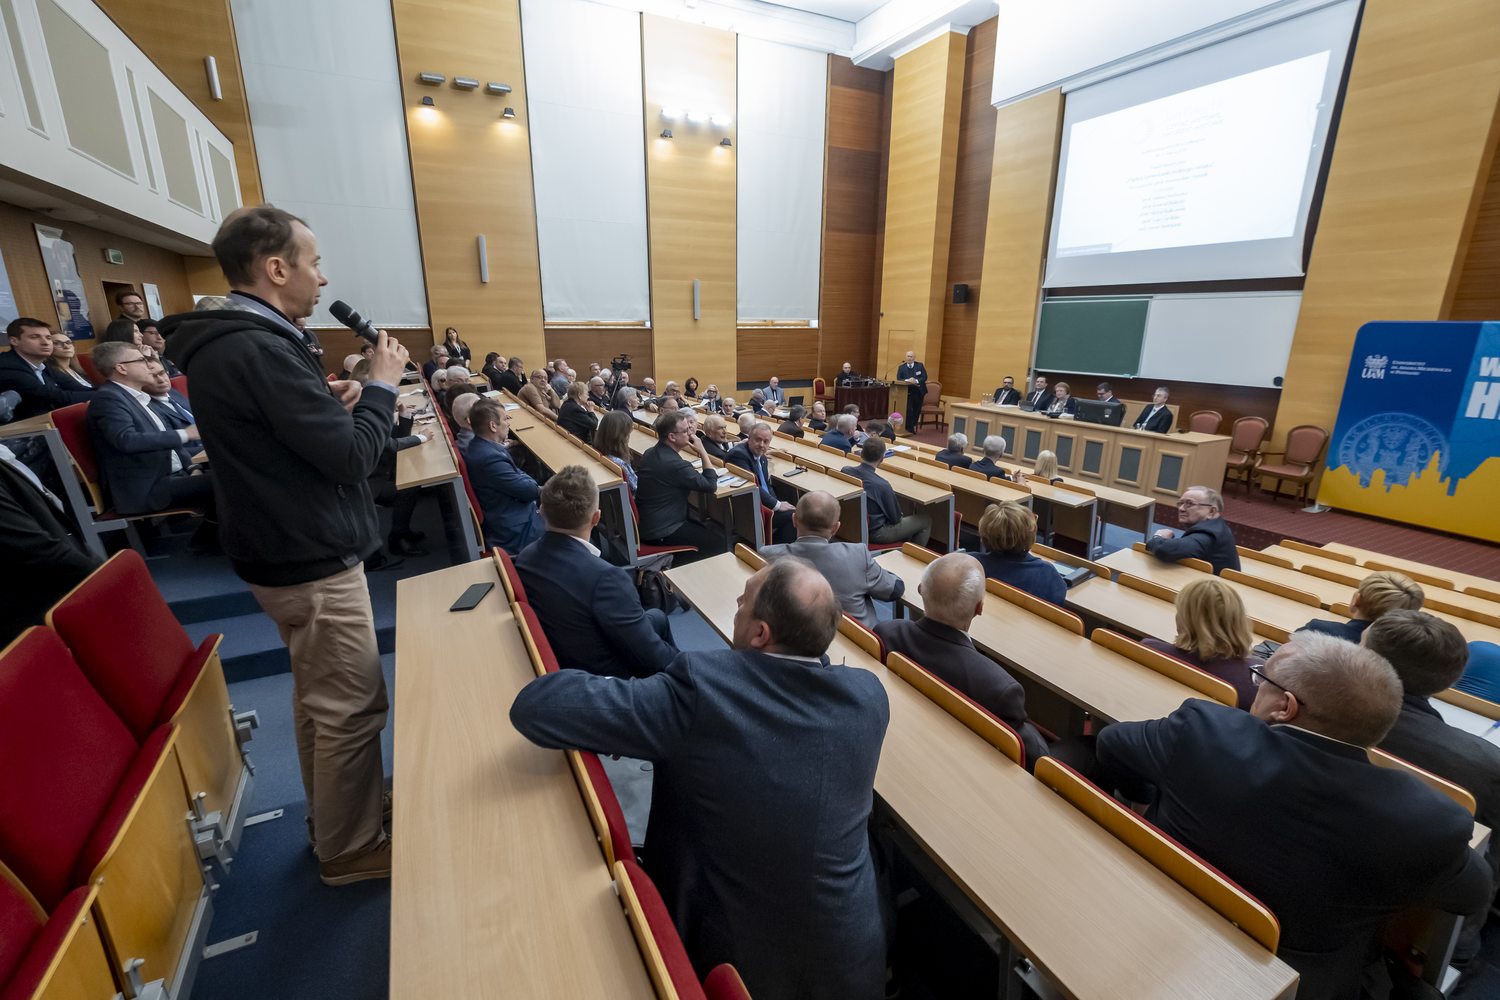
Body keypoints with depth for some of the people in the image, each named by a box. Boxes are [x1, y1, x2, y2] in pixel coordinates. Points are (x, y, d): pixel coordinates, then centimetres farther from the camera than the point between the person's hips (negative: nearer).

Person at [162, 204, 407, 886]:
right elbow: (351, 456, -24)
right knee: (350, 708, 3)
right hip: (313, 560, -10)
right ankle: (350, 850, 21)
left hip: (285, 550, 11)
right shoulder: (257, 349, -23)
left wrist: (331, 400, -2)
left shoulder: (224, 342, 10)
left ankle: (333, 817, 40)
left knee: (319, 697, 22)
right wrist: (382, 384, -10)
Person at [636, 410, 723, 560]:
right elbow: (711, 485, -17)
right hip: (661, 532, -9)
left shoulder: (650, 453, 2)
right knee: (717, 542, 0)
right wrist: (702, 451, -12)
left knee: (706, 530, 21)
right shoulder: (674, 463, -27)